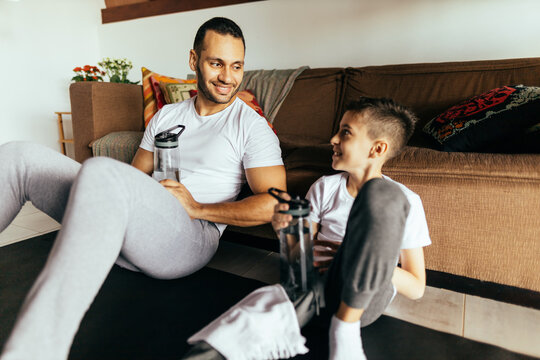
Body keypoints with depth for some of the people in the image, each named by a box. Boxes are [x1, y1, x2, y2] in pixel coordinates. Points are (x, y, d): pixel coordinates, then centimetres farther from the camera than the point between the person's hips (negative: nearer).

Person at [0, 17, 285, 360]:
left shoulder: (252, 126, 2)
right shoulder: (166, 116, 21)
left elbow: (273, 205, -9)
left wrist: (197, 208, -8)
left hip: (190, 239, -6)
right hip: (126, 236, 6)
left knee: (102, 172, -35)